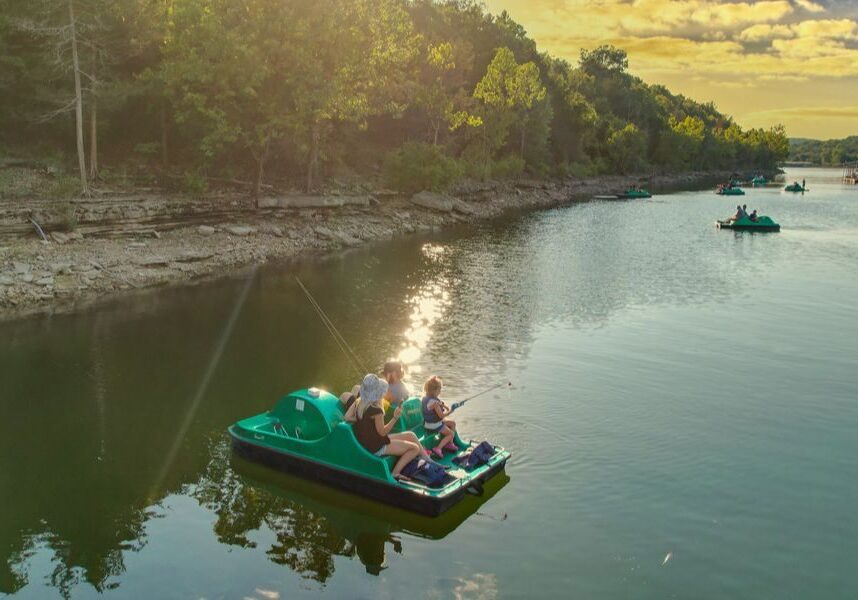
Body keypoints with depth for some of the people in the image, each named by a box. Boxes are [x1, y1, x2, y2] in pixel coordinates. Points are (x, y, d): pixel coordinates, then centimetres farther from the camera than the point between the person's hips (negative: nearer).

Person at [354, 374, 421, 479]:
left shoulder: (361, 404, 0)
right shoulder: (376, 410, -25)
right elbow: (382, 432, -19)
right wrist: (395, 417, -16)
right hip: (377, 447, -9)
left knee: (410, 435, 14)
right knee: (415, 448, -7)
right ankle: (394, 473, -5)